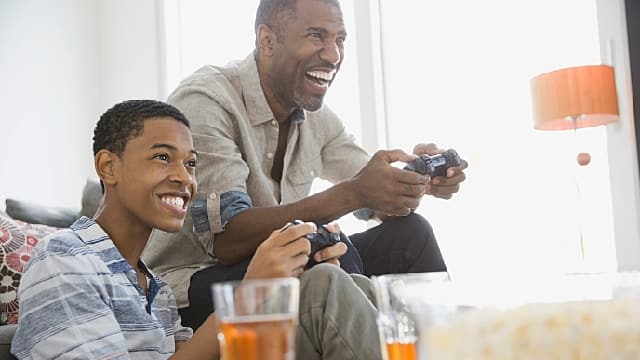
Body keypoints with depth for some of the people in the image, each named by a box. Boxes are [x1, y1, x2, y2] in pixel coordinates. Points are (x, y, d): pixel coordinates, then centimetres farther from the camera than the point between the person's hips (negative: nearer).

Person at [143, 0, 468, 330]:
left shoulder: (315, 115, 5)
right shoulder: (205, 102, -20)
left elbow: (380, 200, 7)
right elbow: (225, 240, -29)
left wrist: (421, 177, -18)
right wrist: (352, 194, -35)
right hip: (187, 288, -7)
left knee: (408, 233, -7)